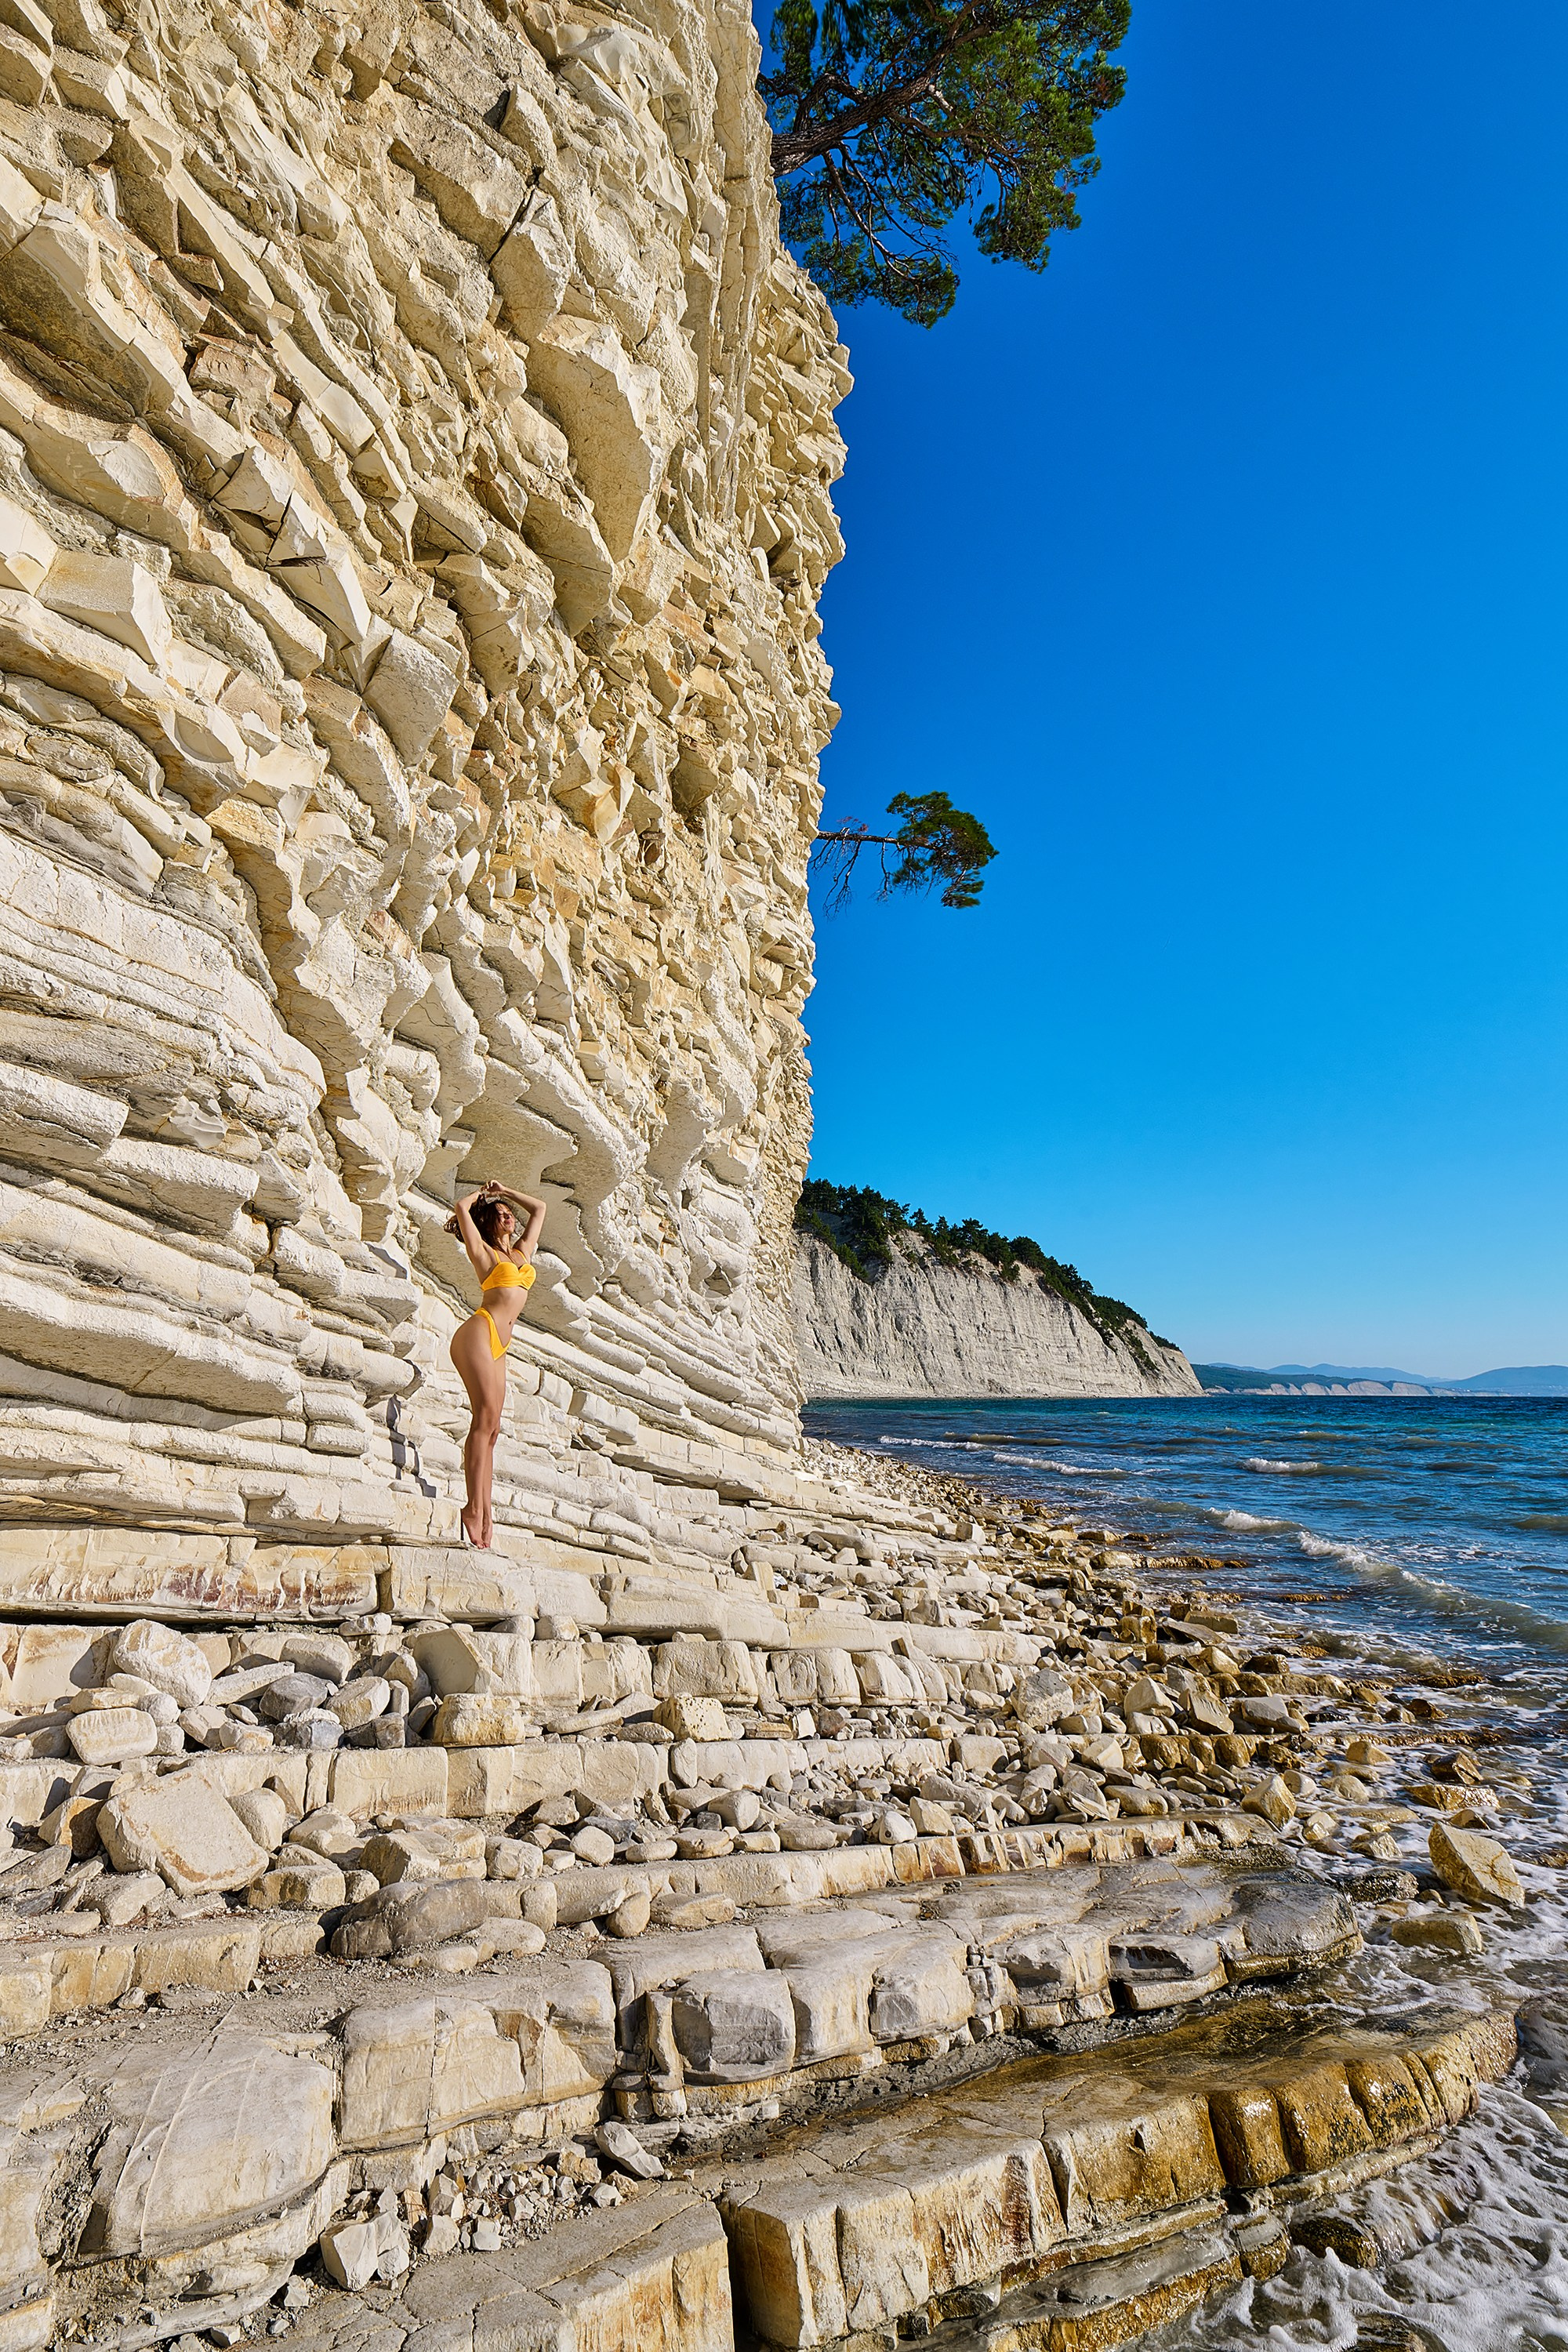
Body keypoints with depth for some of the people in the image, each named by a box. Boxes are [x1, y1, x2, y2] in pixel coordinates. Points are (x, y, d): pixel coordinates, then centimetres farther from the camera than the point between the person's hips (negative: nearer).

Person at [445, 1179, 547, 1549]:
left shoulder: (523, 1251, 23)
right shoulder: (483, 1251, 8)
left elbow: (539, 1208, 35)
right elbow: (462, 1208, -2)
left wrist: (504, 1192, 36)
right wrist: (482, 1193, 16)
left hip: (499, 1346, 7)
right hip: (480, 1333, -6)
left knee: (491, 1428, 0)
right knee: (486, 1417, -18)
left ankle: (486, 1510, -4)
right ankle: (474, 1508, -22)